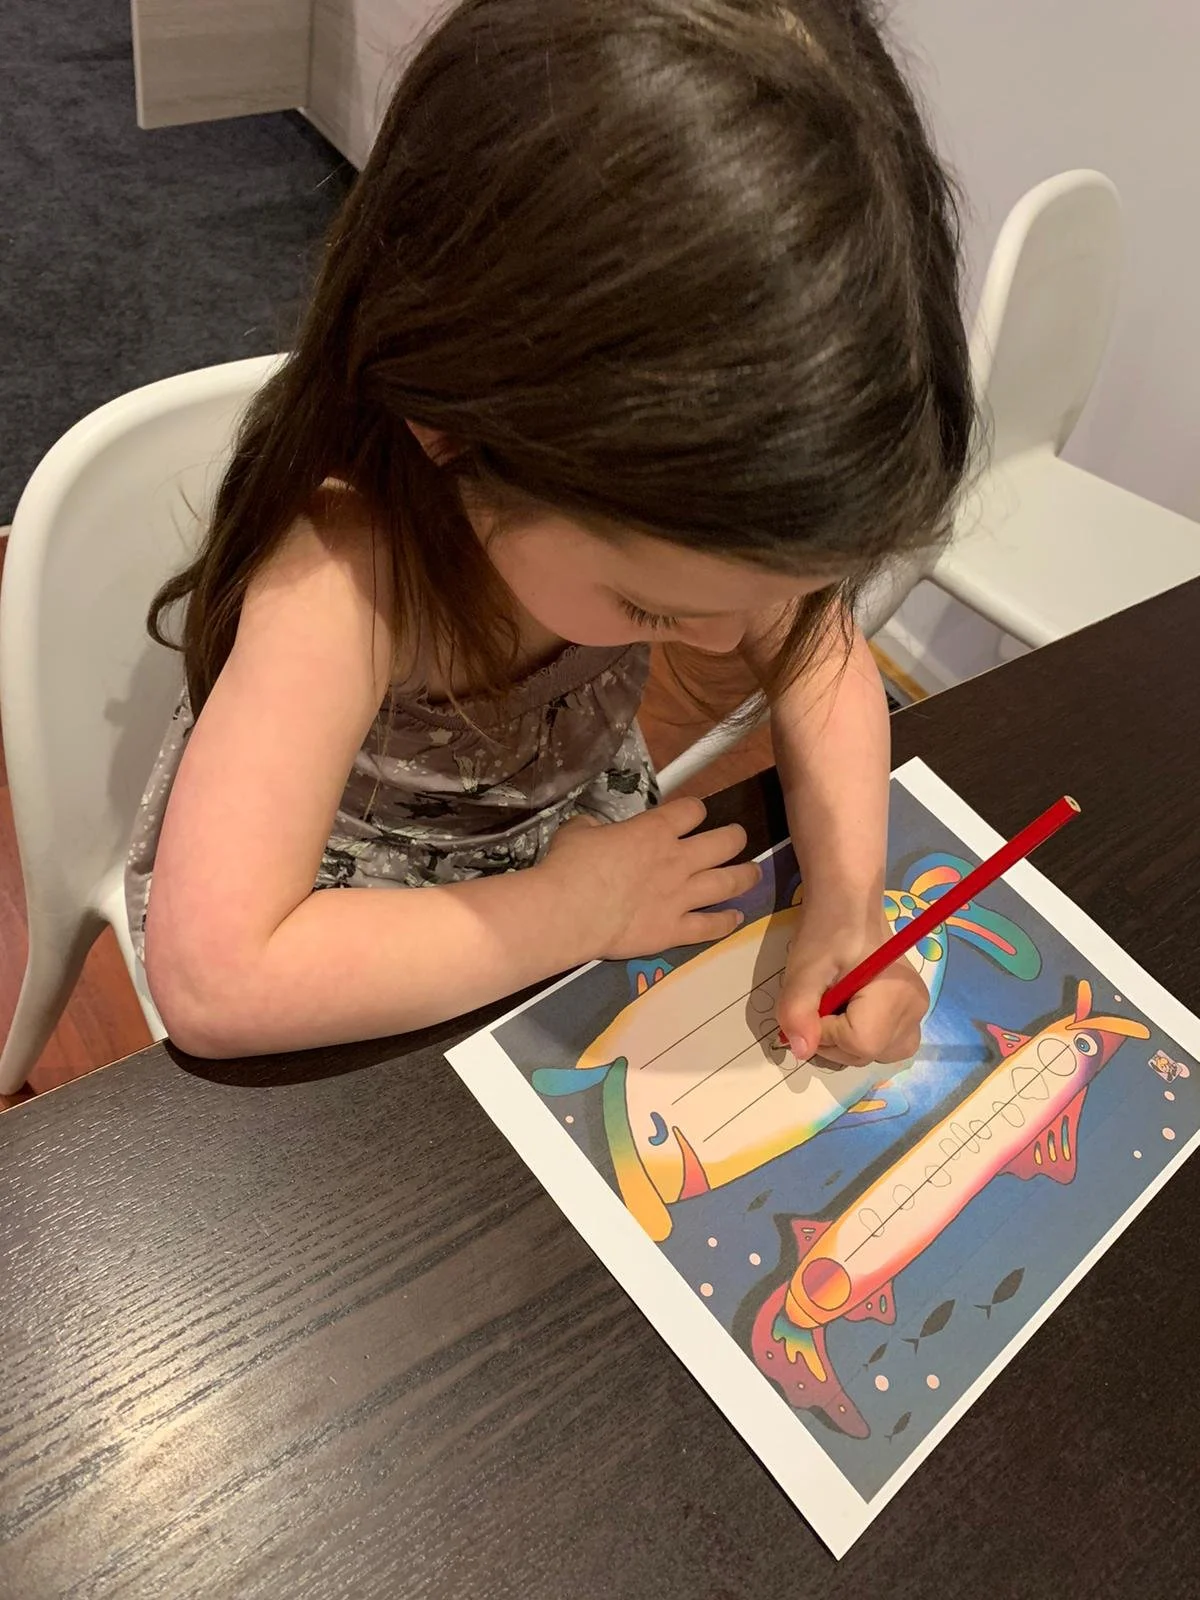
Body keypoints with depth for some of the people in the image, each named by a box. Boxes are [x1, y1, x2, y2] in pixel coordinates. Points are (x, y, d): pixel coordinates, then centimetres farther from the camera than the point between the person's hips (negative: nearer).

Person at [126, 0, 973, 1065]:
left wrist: (847, 907, -23)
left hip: (584, 849, 5)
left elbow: (819, 657, -10)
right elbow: (215, 981, -41)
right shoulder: (344, 575, -37)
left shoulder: (639, 481, -22)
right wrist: (572, 912, -33)